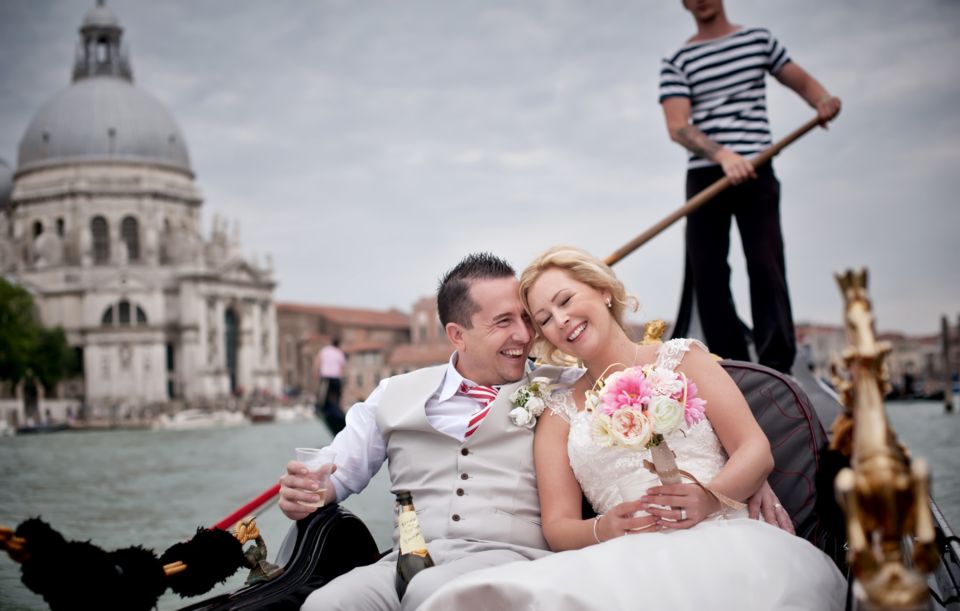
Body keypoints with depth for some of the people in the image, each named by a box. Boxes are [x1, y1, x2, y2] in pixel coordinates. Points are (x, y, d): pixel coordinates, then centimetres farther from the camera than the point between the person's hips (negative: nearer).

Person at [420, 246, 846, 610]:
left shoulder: (680, 358, 17)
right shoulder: (559, 412, 20)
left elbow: (757, 451, 7)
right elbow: (557, 527, 11)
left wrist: (710, 497, -14)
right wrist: (604, 530, -12)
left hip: (724, 535, -1)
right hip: (632, 558, 1)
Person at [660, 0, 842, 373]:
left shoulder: (759, 40, 13)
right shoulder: (676, 62, 6)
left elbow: (801, 81, 18)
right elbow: (677, 127, -7)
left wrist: (823, 101, -7)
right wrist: (722, 155, -25)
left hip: (755, 172, -1)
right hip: (704, 175, 1)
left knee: (765, 265, -11)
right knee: (706, 271, -3)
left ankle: (777, 369, -12)